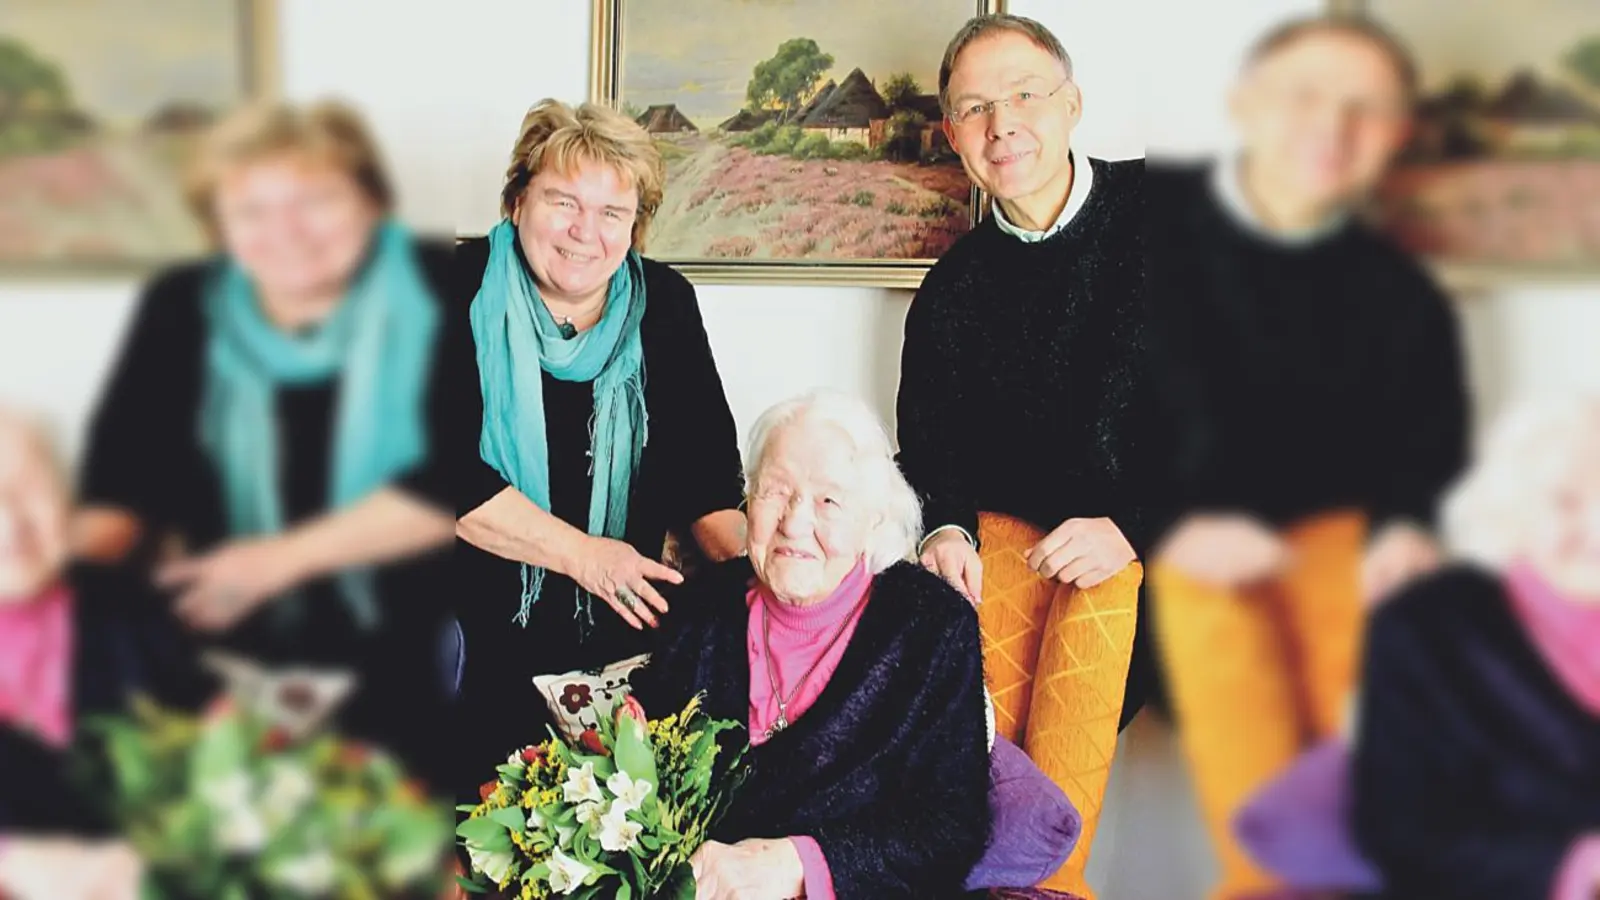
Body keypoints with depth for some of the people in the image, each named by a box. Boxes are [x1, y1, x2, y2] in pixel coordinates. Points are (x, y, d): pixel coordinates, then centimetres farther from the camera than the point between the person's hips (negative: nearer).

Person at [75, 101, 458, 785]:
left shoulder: (447, 296, -5)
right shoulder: (184, 309, 7)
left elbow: (459, 481, -13)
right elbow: (122, 481, 6)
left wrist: (281, 559, -16)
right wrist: (79, 561, -16)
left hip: (415, 652, -4)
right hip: (233, 652, 5)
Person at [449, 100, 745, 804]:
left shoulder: (664, 305, 5)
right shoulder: (457, 291, -7)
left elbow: (704, 467, 6)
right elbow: (441, 468, -16)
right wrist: (581, 554, -17)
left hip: (614, 640, 3)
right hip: (468, 635, -3)